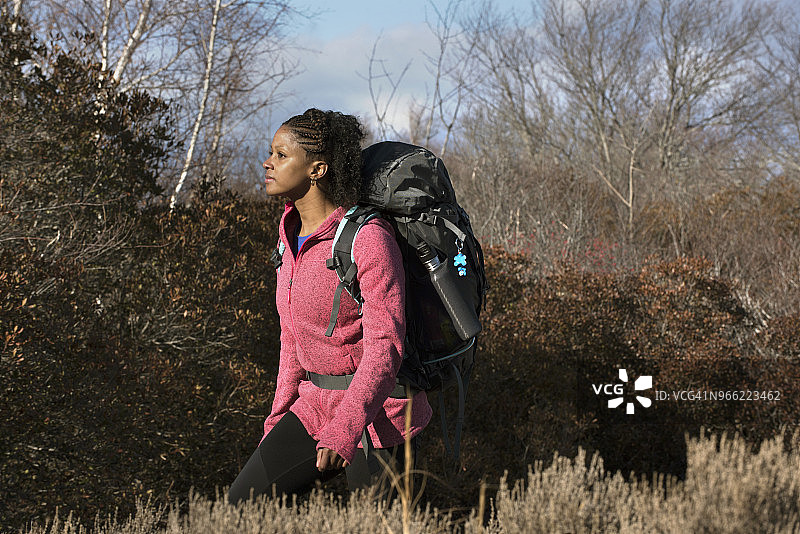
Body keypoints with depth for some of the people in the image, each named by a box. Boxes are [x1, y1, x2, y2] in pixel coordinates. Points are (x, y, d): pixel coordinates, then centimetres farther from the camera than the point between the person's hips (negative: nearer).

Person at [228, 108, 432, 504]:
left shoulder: (369, 239, -19)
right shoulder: (292, 233, 6)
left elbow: (385, 346, -24)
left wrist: (345, 429, -34)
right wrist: (281, 412, 19)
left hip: (375, 413, -8)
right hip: (318, 404, 8)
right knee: (242, 503, 2)